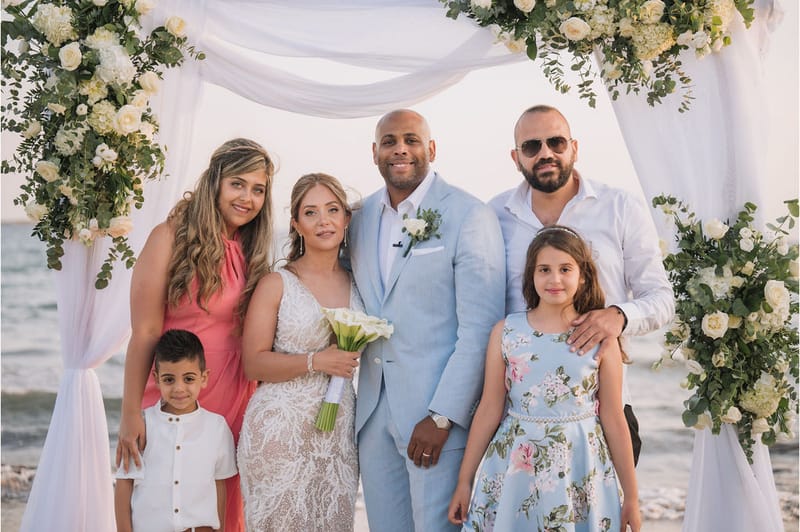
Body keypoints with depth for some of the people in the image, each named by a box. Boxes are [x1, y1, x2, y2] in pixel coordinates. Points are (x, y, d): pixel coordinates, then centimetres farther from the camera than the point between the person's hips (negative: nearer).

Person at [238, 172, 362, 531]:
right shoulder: (277, 284, -4)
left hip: (339, 434, 4)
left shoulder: (356, 284, 9)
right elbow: (253, 363, -9)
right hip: (281, 432, -4)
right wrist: (315, 361, -18)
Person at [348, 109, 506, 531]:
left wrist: (443, 417, -17)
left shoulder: (469, 217, -9)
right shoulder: (361, 218, 9)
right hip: (373, 412, 6)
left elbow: (480, 327, -14)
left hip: (439, 412, -5)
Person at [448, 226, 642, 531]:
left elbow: (614, 419, 0)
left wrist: (631, 496, 3)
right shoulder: (505, 332, -2)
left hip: (580, 475, 0)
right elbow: (489, 410, 2)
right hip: (514, 473, 1)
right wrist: (464, 481, 3)